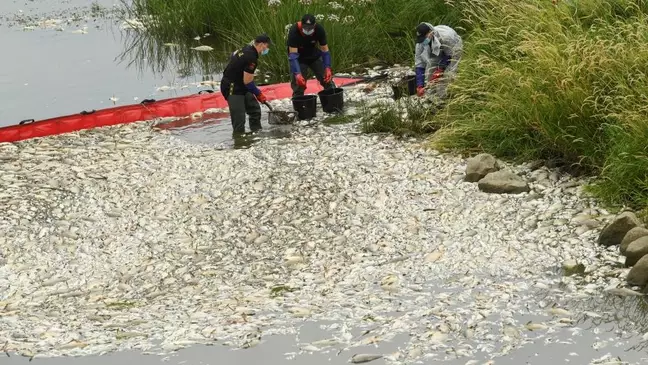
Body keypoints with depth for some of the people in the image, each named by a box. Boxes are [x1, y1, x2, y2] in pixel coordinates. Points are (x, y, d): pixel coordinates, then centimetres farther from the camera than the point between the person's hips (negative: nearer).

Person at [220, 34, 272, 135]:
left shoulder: (245, 49, 5)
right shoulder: (251, 58, -25)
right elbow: (247, 81, -22)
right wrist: (259, 94, -7)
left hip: (241, 87, 11)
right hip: (232, 89, -11)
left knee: (255, 110, 14)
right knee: (239, 119, -12)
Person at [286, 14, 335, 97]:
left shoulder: (319, 29, -25)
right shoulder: (294, 31, -33)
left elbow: (324, 50, -16)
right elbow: (293, 54, -35)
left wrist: (327, 68, -25)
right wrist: (297, 74, -44)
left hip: (314, 55, 3)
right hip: (299, 58, -3)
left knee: (327, 79, -1)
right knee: (298, 85, -11)